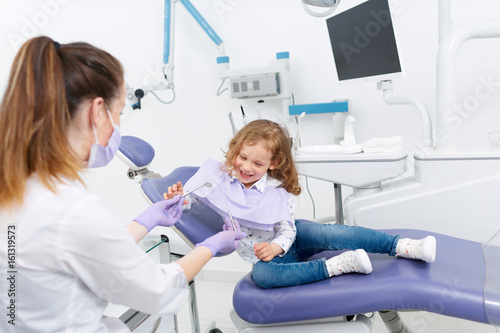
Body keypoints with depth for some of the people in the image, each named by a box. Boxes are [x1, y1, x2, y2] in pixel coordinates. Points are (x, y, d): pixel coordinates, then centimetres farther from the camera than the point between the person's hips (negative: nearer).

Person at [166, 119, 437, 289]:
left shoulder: (278, 192, -12)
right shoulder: (219, 176, -8)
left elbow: (287, 230, -11)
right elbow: (189, 198, -1)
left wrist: (277, 246, -33)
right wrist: (177, 196, -25)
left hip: (284, 240, 0)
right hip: (263, 255, 1)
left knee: (328, 233, -32)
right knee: (261, 274, -38)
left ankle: (404, 246, -33)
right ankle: (338, 265, -39)